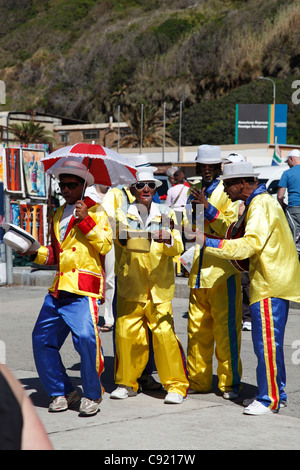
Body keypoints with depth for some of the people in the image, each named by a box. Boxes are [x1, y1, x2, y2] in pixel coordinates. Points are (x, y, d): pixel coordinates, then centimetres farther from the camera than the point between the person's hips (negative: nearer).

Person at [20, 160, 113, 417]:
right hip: (59, 288, 7)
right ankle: (62, 392, 17)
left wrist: (85, 220, -15)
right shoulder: (58, 215, 22)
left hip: (83, 289, -7)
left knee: (86, 336, -22)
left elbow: (105, 245, -10)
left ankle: (92, 395, -5)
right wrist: (36, 252, 12)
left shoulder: (95, 211, 3)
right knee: (42, 339, 4)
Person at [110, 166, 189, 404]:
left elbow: (177, 249, 0)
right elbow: (122, 240, -11)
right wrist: (124, 238, -35)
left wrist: (168, 239, -23)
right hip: (131, 285, 0)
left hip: (160, 286, 0)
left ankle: (177, 386, 1)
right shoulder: (123, 214, 8)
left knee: (165, 334, -10)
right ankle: (127, 382, 17)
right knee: (126, 333, -2)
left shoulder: (166, 214, 10)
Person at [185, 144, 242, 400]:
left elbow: (232, 228, -14)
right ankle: (198, 380, 18)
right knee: (197, 329, 9)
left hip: (223, 270, -6)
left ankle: (230, 382, 5)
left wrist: (207, 207, -19)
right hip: (198, 271, 6)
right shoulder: (194, 191, 16)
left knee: (226, 328, -4)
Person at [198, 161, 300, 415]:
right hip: (267, 282, 10)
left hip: (271, 285, -10)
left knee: (268, 343, -6)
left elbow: (249, 244, -26)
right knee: (267, 342, 15)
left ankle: (269, 399, 0)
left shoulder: (261, 206, -17)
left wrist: (208, 242, -27)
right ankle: (276, 393, 23)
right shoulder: (258, 202, 17)